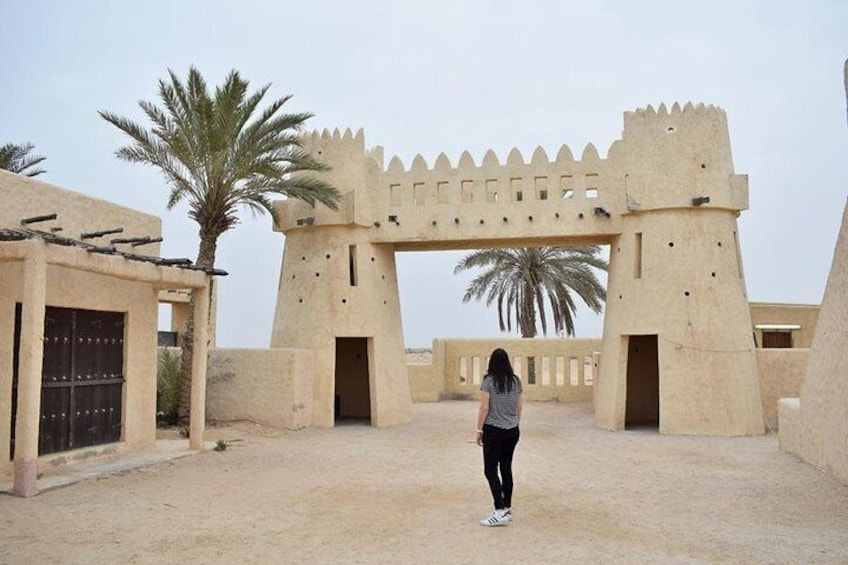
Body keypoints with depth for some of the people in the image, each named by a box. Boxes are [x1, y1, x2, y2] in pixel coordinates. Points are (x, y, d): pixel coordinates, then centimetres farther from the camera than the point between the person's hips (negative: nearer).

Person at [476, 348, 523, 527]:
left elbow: (484, 408, -12)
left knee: (490, 470, -1)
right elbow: (520, 406, 10)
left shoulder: (489, 381, -11)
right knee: (506, 468, 13)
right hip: (512, 431, 6)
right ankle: (507, 509, 19)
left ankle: (500, 512, -7)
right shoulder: (516, 381, 5)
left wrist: (479, 430, -3)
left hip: (494, 431, -6)